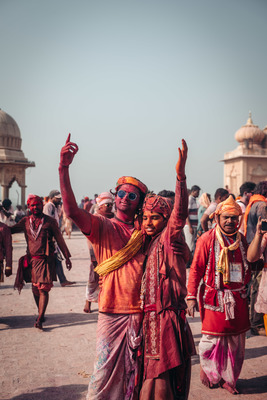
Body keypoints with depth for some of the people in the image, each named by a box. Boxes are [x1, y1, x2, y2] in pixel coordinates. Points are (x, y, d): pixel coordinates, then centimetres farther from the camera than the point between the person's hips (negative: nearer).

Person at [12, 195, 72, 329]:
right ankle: (41, 313, 29)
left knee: (43, 289, -9)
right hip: (32, 259, 4)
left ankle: (39, 319, -7)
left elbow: (59, 239, 2)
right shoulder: (25, 221, 9)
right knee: (35, 289, 11)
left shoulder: (50, 221, 0)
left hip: (46, 260, -4)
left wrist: (67, 257, 1)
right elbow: (10, 230, 13)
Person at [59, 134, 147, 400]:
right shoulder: (102, 227, 0)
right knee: (106, 370, 2)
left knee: (136, 369, 14)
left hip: (142, 312, 3)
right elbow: (71, 210, -17)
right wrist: (64, 169, -30)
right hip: (112, 311, -3)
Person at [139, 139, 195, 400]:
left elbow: (180, 212, -25)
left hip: (167, 316, -6)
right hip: (148, 316, 6)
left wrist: (180, 174, -38)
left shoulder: (169, 238, -6)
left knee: (162, 378, 0)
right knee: (152, 374, 13)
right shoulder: (146, 243, 13)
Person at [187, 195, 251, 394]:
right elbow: (196, 269, -7)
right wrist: (191, 297, -10)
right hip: (215, 298, -5)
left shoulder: (241, 239, 7)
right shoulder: (207, 239, -8)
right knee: (213, 338, 3)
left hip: (238, 298, 5)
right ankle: (205, 368, 30)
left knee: (236, 341, 10)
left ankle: (228, 378, 27)